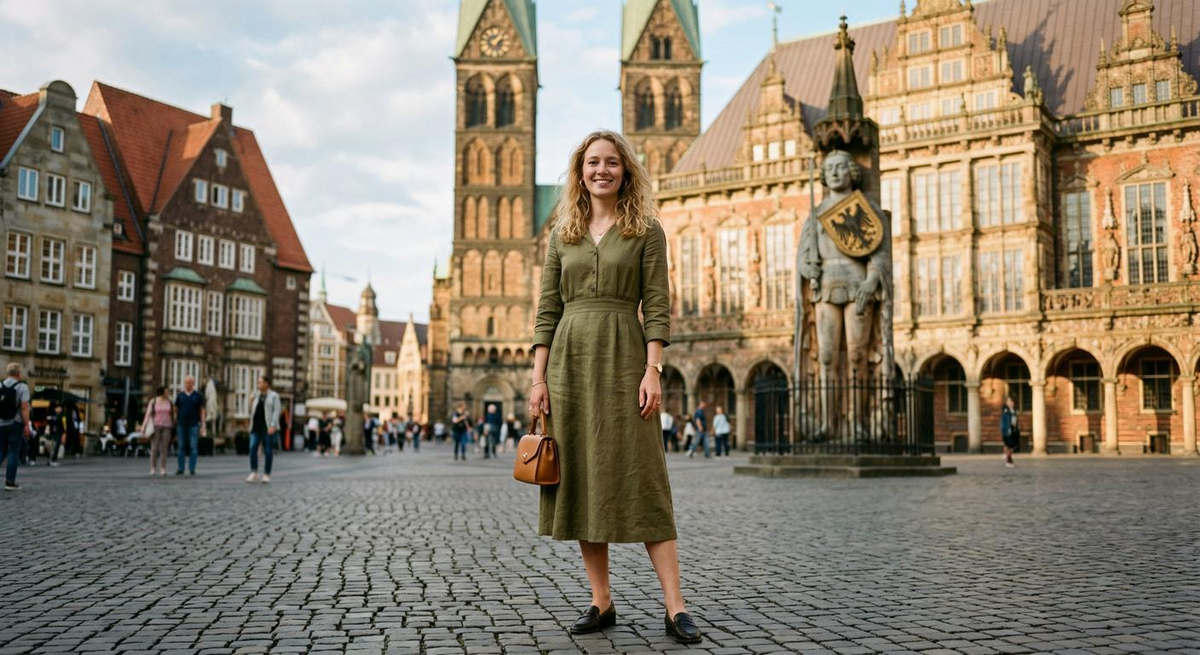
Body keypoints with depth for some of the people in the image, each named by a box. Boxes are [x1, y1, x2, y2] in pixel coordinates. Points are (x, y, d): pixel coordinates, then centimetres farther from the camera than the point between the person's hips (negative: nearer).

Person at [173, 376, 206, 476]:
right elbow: (175, 410, 12)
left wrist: (202, 426, -5)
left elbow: (202, 411, 1)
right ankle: (180, 469, 10)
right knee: (181, 447, 5)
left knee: (193, 447, -4)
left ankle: (192, 469, 0)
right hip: (181, 425, 2)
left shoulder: (198, 396, 2)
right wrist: (174, 423, 5)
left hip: (194, 425, -2)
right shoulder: (180, 396, 7)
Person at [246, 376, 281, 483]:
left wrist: (273, 426, -18)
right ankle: (254, 472, -3)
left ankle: (266, 475, 7)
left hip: (268, 428, -4)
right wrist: (251, 402, 4)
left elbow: (277, 411, -7)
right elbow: (252, 412, 22)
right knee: (252, 448, -9)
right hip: (256, 427, 4)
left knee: (267, 451, -1)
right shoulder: (256, 395, 15)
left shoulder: (274, 396, 1)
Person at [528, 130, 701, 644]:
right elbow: (548, 309, 10)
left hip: (622, 357, -4)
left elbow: (657, 305, -2)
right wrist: (538, 378, 2)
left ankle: (675, 609, -4)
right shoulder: (562, 234, 13)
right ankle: (601, 603, 13)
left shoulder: (646, 231, 4)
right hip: (570, 358, 4)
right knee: (580, 480, 4)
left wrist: (653, 371, -12)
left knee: (639, 478, -8)